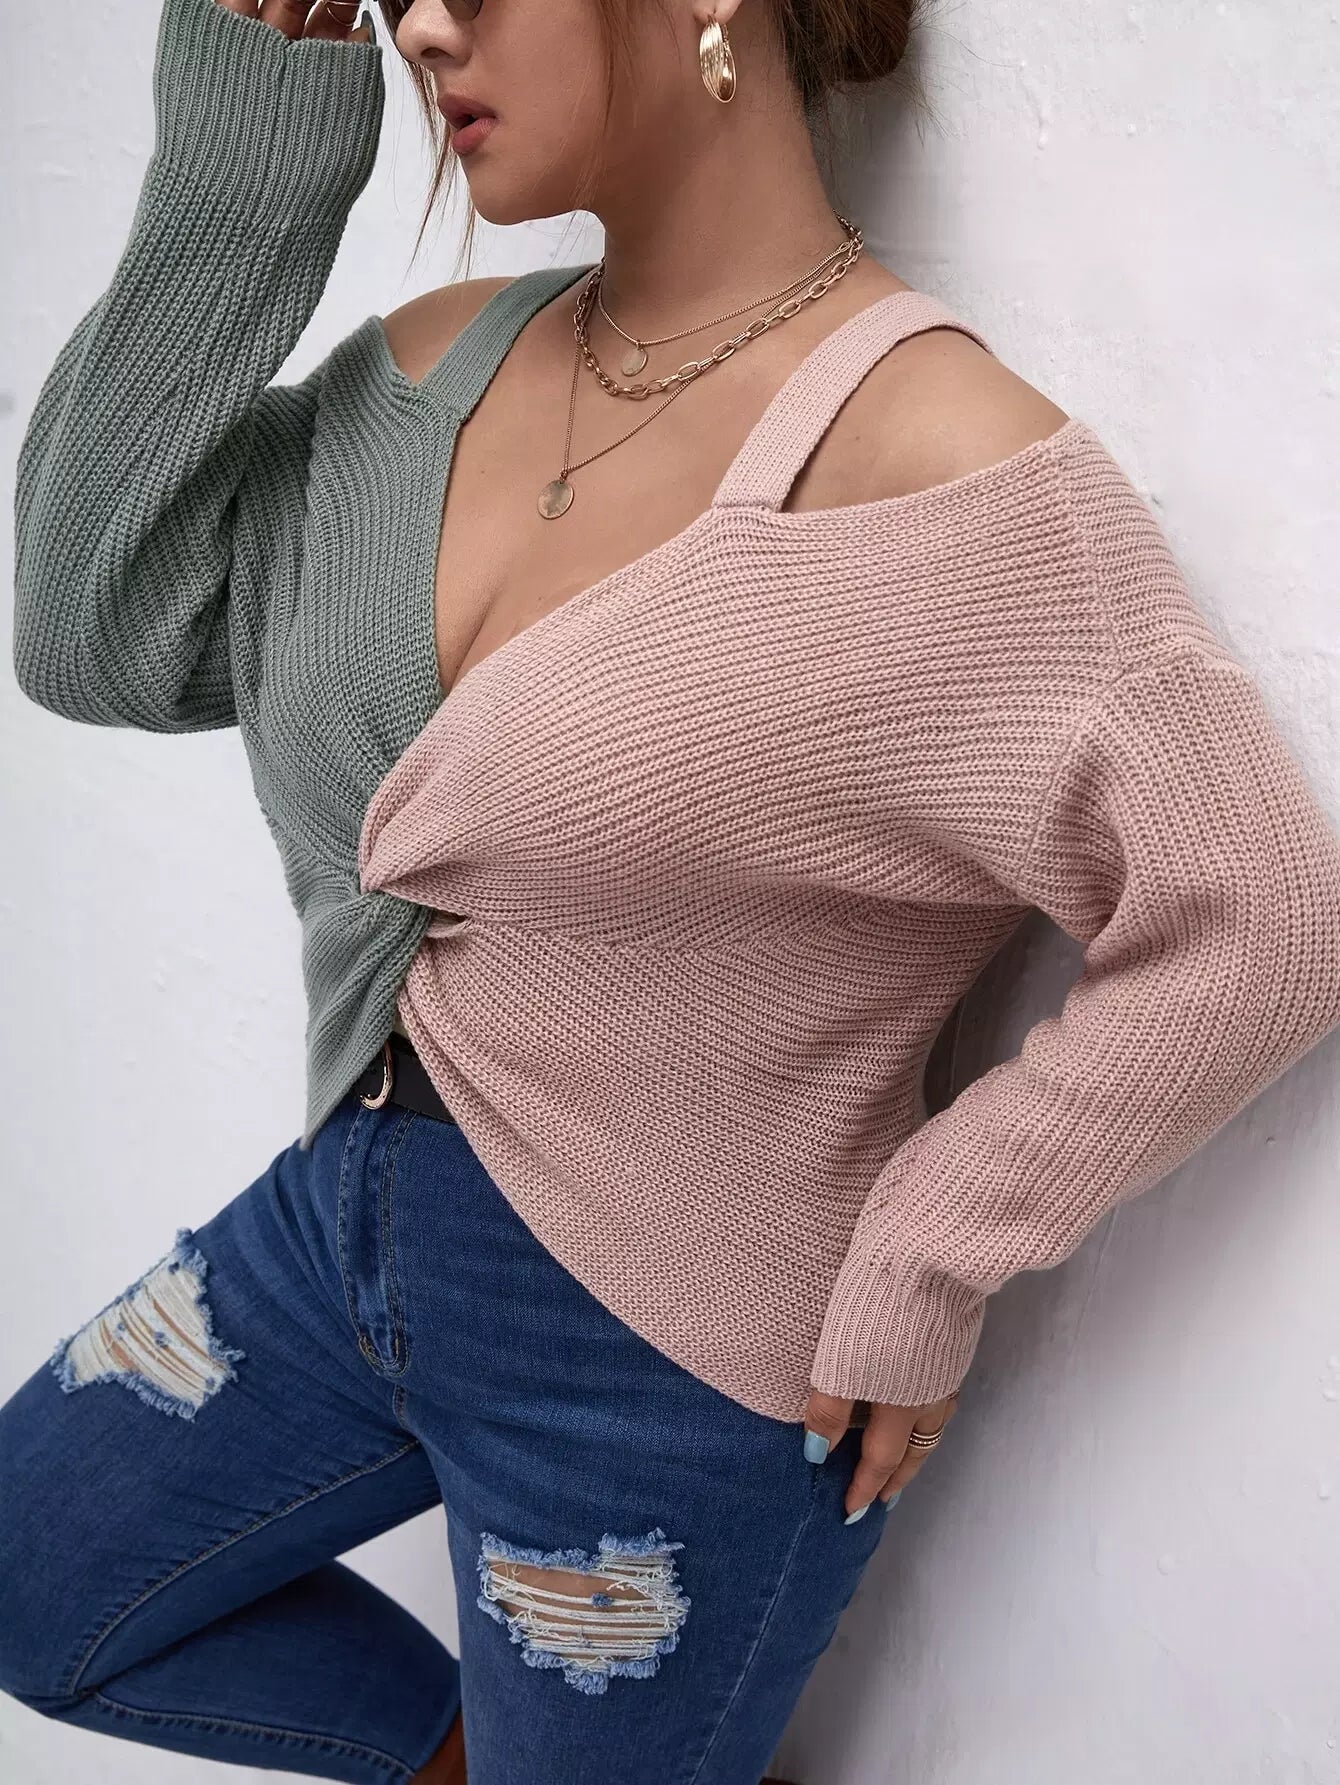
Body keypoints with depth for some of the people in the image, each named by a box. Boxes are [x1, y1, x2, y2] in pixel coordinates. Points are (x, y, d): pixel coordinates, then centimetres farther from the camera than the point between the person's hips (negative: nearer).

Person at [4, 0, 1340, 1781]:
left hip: (666, 1366, -7)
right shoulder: (446, 363, -3)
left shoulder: (931, 459, -24)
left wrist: (922, 1267, -17)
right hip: (358, 1213, 7)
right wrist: (231, 182, -10)